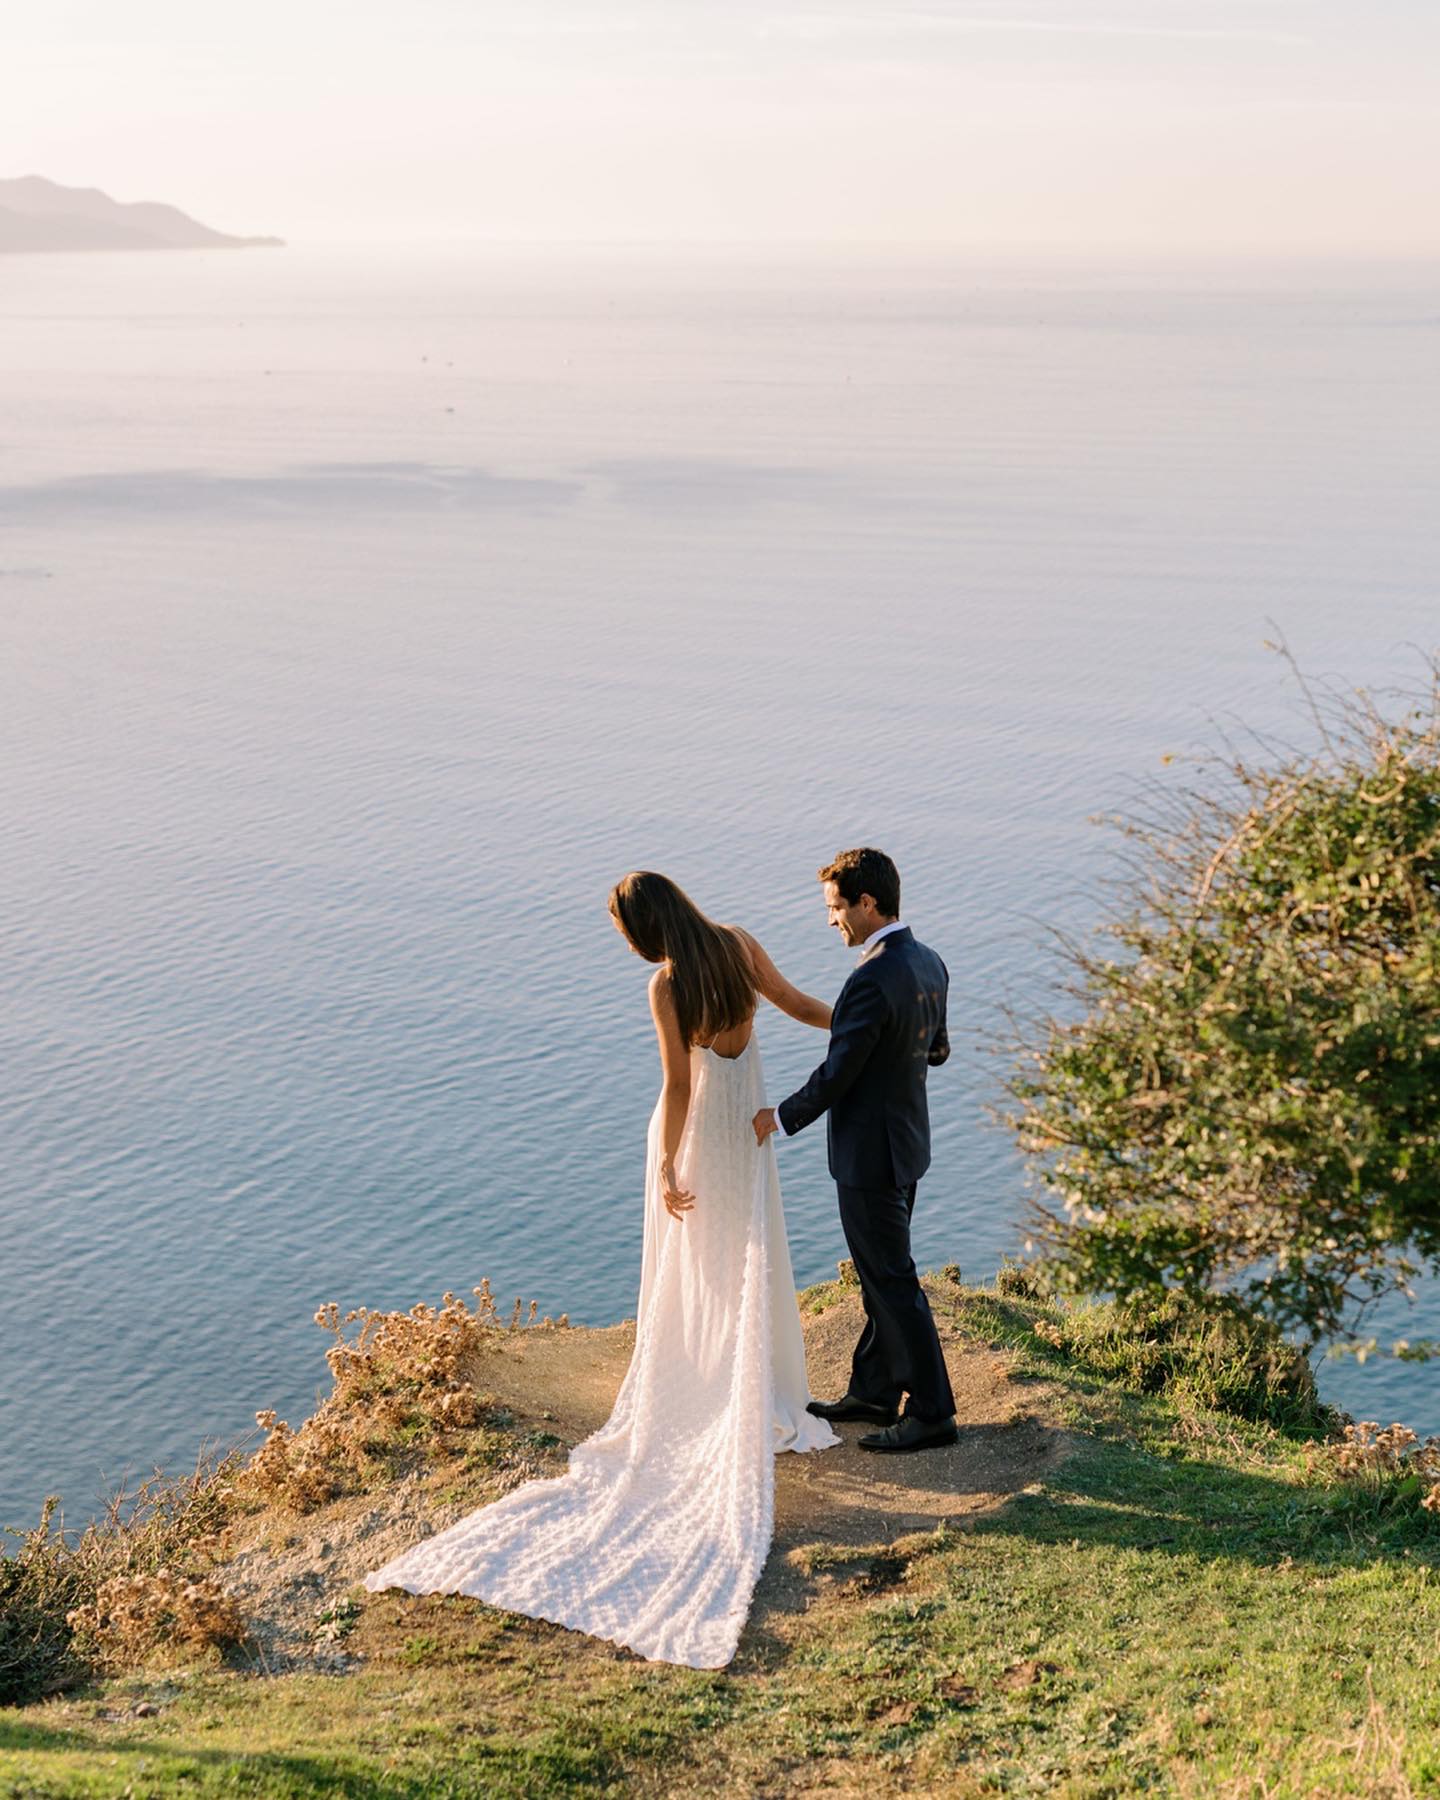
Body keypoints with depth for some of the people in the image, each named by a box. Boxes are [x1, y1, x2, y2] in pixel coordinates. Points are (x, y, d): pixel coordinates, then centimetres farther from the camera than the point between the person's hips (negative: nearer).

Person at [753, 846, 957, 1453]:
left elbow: (836, 1074, -21)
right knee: (882, 1274, 19)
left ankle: (932, 1411, 7)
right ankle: (873, 1392, 31)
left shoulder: (871, 980, -26)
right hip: (906, 1143, 10)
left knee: (893, 1281, 0)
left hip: (870, 1155, -10)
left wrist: (779, 1119, -7)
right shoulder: (929, 964, 3)